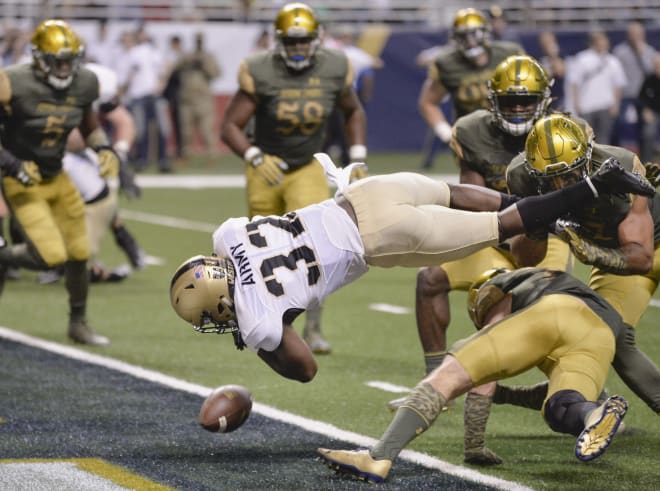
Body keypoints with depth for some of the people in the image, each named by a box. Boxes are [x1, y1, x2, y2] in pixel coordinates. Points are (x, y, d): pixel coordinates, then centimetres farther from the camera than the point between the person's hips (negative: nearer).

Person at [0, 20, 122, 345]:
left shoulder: (84, 84, -5)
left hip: (57, 180, 6)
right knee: (51, 255, -17)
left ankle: (78, 323, 28)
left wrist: (104, 148, -8)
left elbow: (90, 128, 12)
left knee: (79, 254, 9)